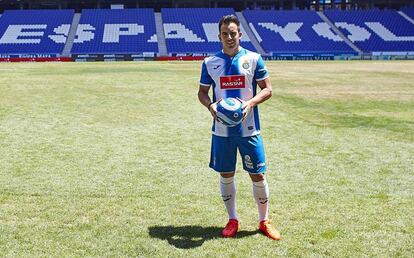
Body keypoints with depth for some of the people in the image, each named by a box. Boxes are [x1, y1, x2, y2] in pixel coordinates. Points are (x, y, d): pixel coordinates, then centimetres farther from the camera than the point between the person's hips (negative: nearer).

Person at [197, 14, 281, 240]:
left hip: (249, 128, -1)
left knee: (257, 175, 3)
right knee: (226, 175, 10)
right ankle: (232, 220, 27)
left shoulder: (253, 59, -1)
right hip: (221, 129, 2)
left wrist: (250, 103, -16)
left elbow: (267, 89, 1)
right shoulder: (210, 62, 4)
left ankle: (264, 221, 21)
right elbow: (202, 92, 11)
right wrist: (210, 105, -11)